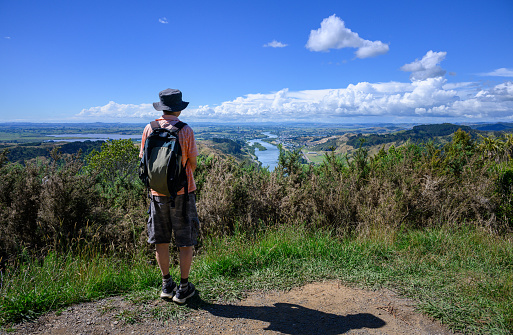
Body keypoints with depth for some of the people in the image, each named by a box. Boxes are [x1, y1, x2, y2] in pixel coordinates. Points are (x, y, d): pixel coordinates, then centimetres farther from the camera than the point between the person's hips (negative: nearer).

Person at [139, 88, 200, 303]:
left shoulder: (150, 129, -2)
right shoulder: (185, 131, -11)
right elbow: (193, 163, -5)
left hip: (158, 192, 4)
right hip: (182, 192, -3)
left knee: (161, 241, 16)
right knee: (186, 243, 9)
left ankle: (167, 285, 27)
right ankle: (183, 289, 17)